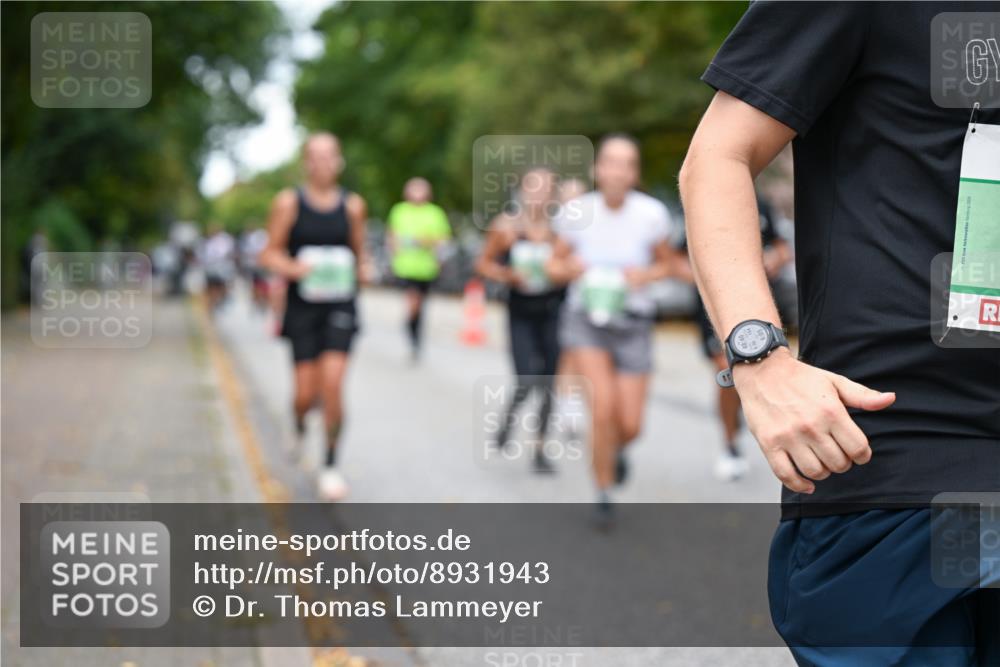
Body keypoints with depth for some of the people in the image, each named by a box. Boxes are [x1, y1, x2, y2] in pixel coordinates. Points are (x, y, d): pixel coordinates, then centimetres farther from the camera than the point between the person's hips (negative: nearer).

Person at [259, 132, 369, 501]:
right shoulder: (289, 202, -1)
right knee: (306, 392, -2)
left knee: (333, 384, -13)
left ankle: (331, 465, 2)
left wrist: (361, 267, -4)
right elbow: (270, 253, 0)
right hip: (303, 305, -1)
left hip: (340, 305, 1)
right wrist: (292, 268, -19)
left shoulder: (353, 205, 5)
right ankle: (299, 425, 36)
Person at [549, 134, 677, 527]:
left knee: (630, 426, -2)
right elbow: (555, 265, 3)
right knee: (604, 404, -21)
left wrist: (645, 275, -17)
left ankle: (616, 448, 38)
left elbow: (667, 263, 5)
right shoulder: (577, 212, -10)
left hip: (631, 323, 1)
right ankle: (604, 495, 0)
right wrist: (568, 269, -20)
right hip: (585, 317, -1)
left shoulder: (651, 214, -12)